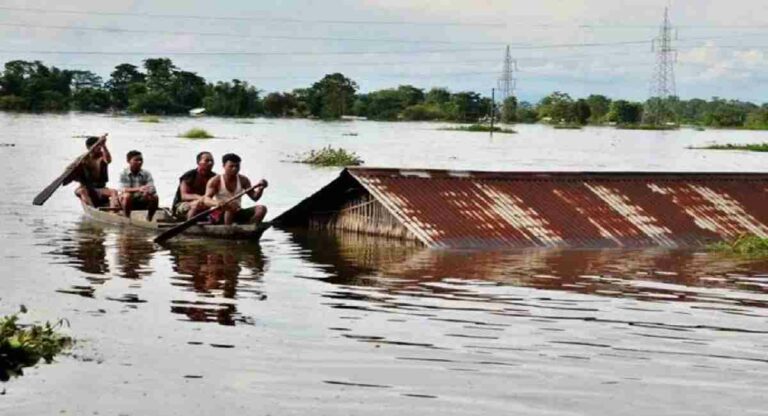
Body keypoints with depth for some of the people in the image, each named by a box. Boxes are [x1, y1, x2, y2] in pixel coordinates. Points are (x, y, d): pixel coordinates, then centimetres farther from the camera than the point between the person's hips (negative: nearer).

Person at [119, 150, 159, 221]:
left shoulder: (146, 174, 1)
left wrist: (147, 191, -36)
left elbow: (152, 189, -10)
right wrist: (138, 189, -38)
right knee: (127, 196, -34)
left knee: (154, 197, -23)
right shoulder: (124, 174, -6)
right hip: (129, 201, -3)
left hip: (143, 201, 3)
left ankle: (149, 219, -5)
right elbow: (123, 189, -20)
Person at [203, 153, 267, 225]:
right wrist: (216, 203, -42)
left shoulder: (243, 180, 7)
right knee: (231, 206, -38)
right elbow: (206, 200, -18)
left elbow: (254, 197, 6)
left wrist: (260, 189, -17)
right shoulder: (215, 181, -6)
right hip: (219, 215, -5)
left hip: (237, 214, 5)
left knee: (261, 209, -16)